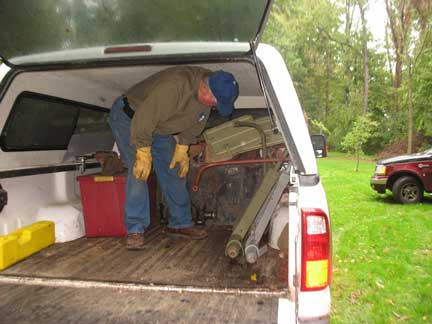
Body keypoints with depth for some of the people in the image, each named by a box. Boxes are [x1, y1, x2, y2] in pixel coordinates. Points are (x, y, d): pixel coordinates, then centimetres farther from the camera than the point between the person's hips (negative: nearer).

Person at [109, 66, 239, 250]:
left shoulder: (207, 93, -12)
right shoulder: (175, 85, -39)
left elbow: (194, 123, 2)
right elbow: (145, 117, -37)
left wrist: (182, 148, -2)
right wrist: (143, 153, -32)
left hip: (158, 127, 7)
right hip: (128, 117, -7)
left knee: (174, 170, 3)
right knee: (139, 170, -22)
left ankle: (180, 223, 15)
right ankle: (135, 229, -13)